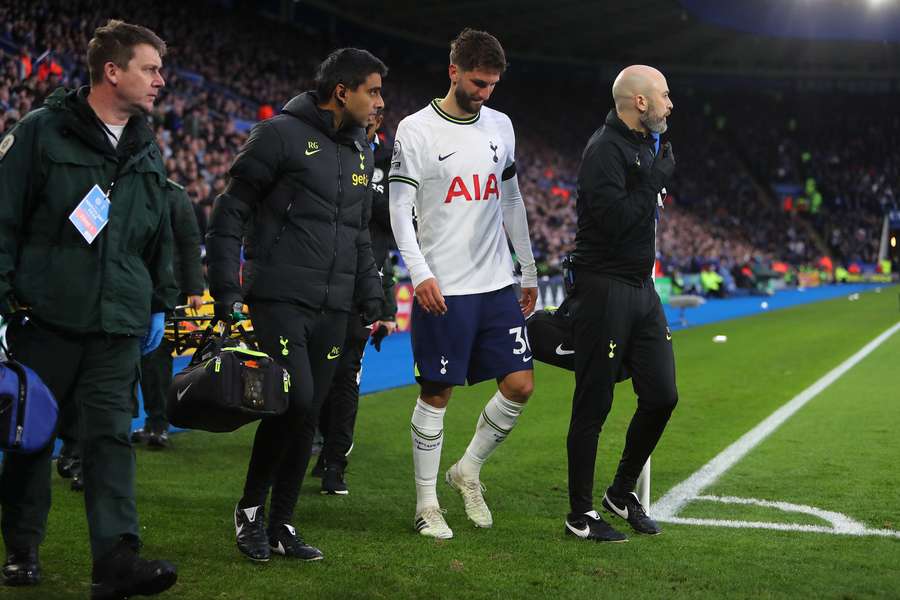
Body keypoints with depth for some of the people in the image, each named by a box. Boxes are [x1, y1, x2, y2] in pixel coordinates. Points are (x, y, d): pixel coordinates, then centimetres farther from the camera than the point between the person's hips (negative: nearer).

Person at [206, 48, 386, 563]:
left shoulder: (362, 152, 17)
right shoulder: (283, 135, -5)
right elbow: (231, 213, -5)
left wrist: (372, 298, 16)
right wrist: (226, 291, -10)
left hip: (332, 308, 7)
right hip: (280, 300, -7)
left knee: (308, 418, 7)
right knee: (295, 400, -17)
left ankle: (281, 525, 18)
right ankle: (251, 506, 3)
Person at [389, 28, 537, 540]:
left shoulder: (500, 126, 11)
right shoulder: (416, 130, -5)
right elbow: (399, 210, -8)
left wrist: (530, 273, 18)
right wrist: (421, 273, -20)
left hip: (497, 285, 5)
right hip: (443, 289, -5)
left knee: (520, 385, 0)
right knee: (437, 395, 1)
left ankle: (468, 470, 21)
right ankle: (427, 503, 13)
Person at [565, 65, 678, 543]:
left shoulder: (644, 145, 15)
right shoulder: (605, 149, -15)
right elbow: (614, 221, -25)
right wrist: (657, 178, -16)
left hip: (641, 287, 9)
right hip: (605, 291, -9)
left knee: (661, 396, 8)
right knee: (593, 406, -1)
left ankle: (622, 493, 26)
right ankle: (580, 515, 10)